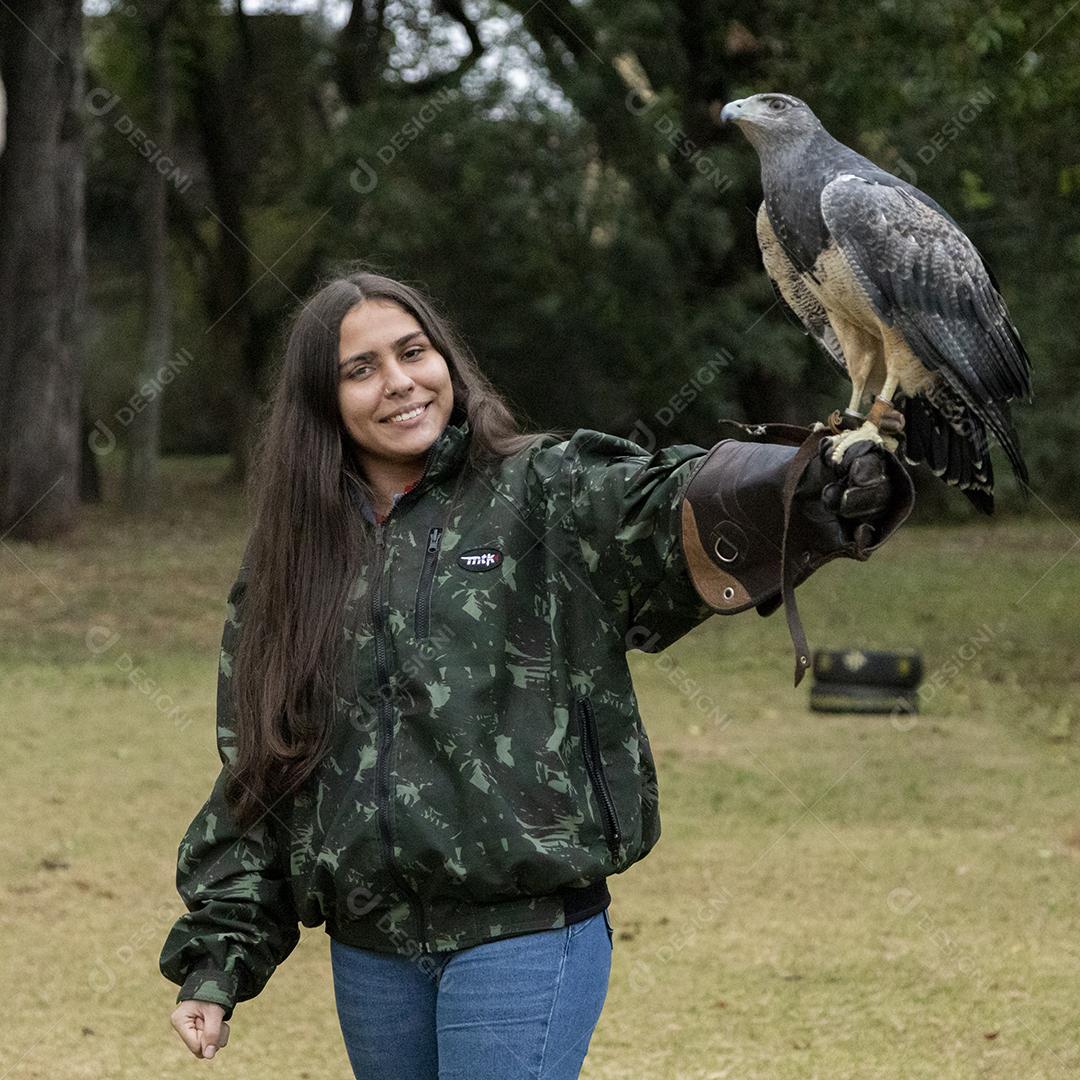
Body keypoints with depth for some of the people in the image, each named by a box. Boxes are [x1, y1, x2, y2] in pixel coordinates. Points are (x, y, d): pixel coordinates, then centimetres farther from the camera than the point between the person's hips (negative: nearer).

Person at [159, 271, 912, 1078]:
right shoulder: (288, 567, 10)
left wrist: (822, 486, -41)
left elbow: (688, 504, -21)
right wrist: (217, 955, 8)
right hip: (369, 952, 4)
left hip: (527, 934, -4)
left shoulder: (548, 495, -1)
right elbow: (251, 779, 14)